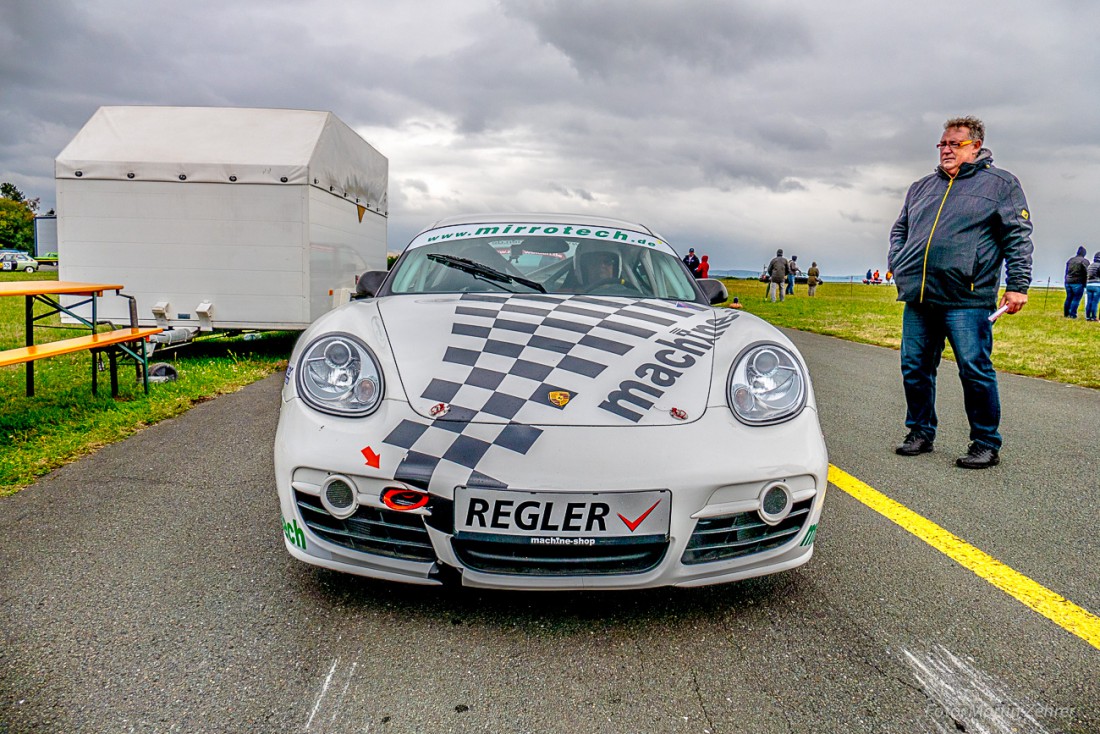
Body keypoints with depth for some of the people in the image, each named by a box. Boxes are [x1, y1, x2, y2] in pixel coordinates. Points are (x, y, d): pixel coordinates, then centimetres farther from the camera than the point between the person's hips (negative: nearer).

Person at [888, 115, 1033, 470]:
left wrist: (1017, 285, -8)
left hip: (967, 300, -5)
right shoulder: (922, 187, 21)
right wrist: (897, 264, 10)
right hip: (918, 296, 5)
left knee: (975, 370, -5)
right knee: (915, 368, 7)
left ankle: (986, 444, 8)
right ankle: (921, 432, 22)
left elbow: (1018, 237, 1)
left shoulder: (1000, 183, 7)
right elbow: (899, 229, 28)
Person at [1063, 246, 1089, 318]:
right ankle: (1072, 314, -3)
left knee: (1068, 298, 13)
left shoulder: (1070, 260, 11)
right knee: (1076, 299, -1)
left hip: (1068, 282, 6)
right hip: (1078, 283, -6)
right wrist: (1085, 282, -5)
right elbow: (1086, 273, -12)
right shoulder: (1084, 261, -7)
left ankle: (1066, 314, 17)